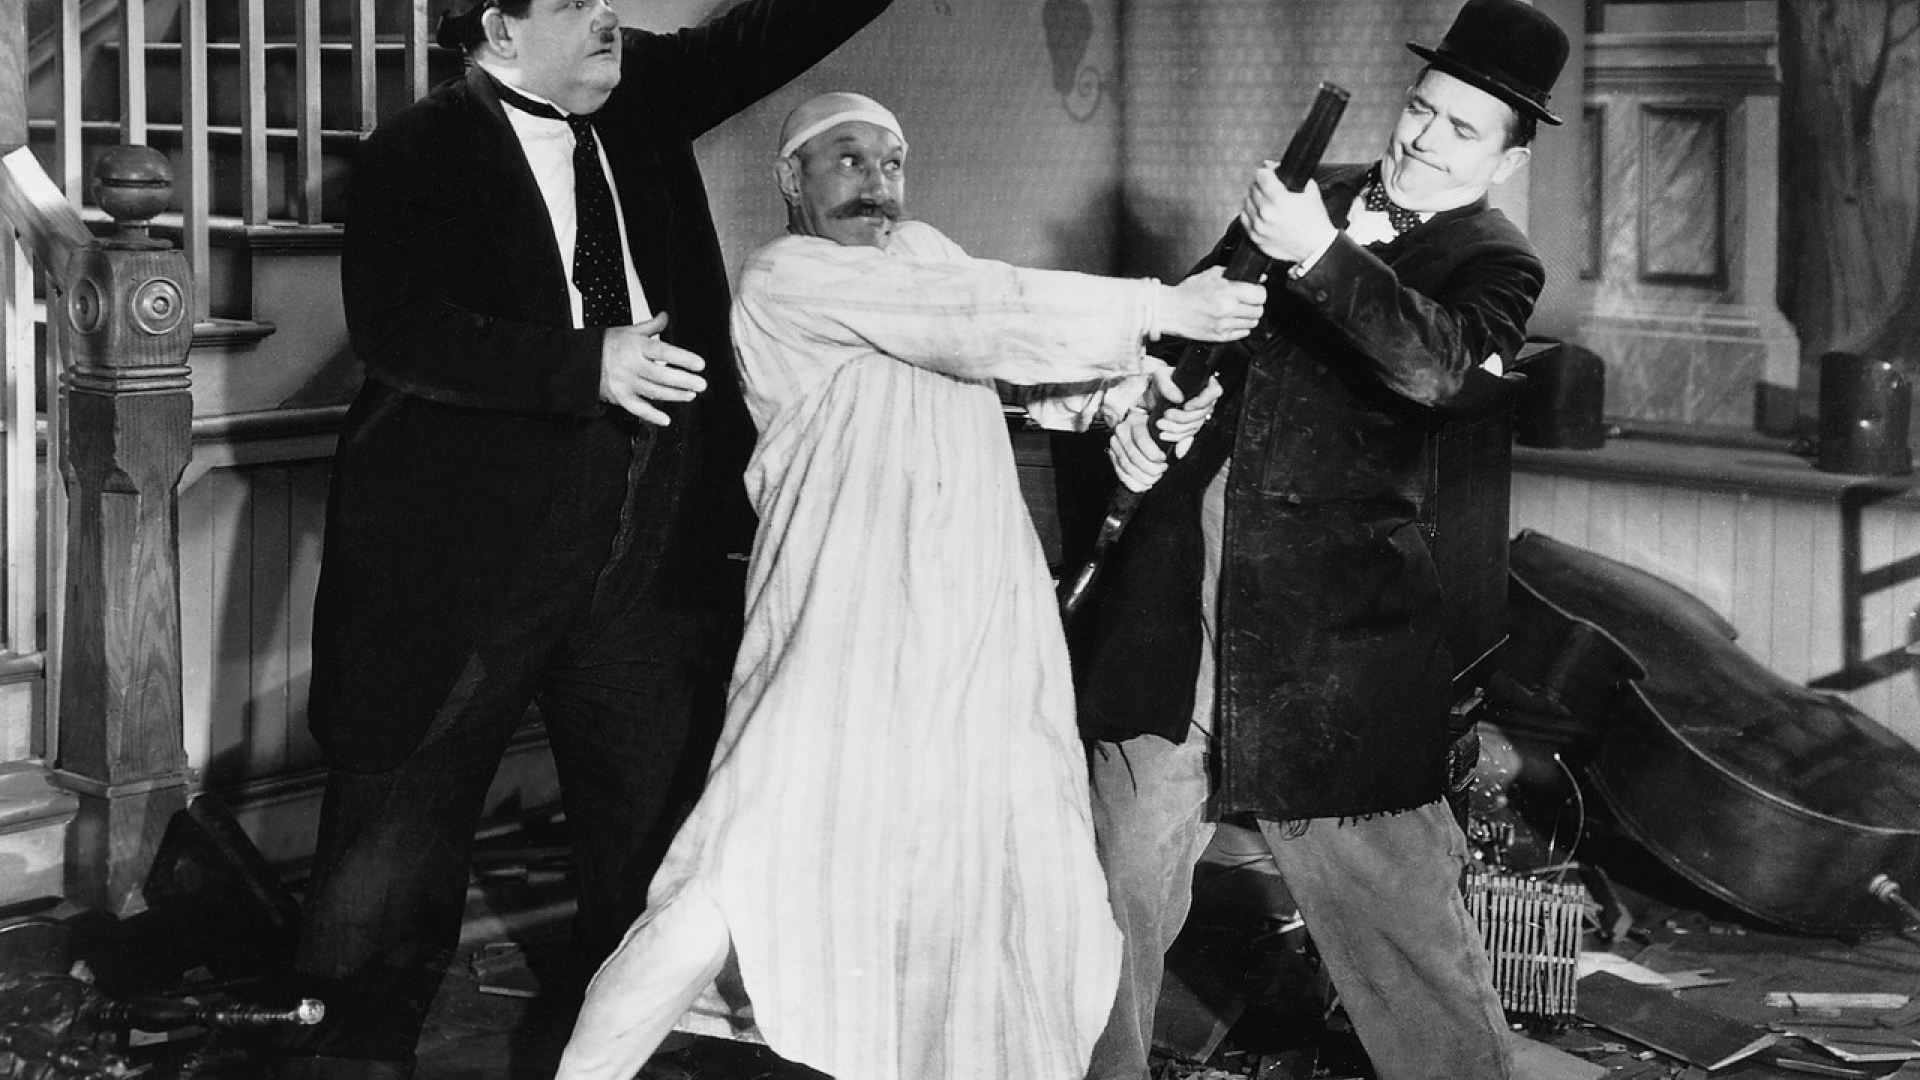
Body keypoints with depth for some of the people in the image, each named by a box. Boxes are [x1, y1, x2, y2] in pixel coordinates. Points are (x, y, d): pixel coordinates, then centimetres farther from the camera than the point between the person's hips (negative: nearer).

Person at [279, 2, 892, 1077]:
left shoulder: (641, 99, 11)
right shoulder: (420, 151, -7)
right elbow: (394, 329, -18)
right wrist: (588, 365, -24)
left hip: (649, 541, 6)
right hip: (478, 544, -5)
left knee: (656, 825, 12)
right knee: (407, 820, 3)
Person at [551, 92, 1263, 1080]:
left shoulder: (921, 250, 19)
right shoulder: (784, 277, -4)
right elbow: (980, 319, -12)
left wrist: (1141, 382, -8)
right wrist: (1160, 309, -10)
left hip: (983, 626, 7)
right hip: (848, 636, -7)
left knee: (1027, 881, 5)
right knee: (738, 887, -11)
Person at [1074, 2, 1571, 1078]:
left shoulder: (1495, 264, -3)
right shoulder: (1313, 194, 11)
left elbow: (1433, 362, -24)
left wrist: (1322, 258, -34)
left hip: (1331, 619, -5)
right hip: (1177, 590, 5)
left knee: (1395, 902, 0)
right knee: (1121, 878, 12)